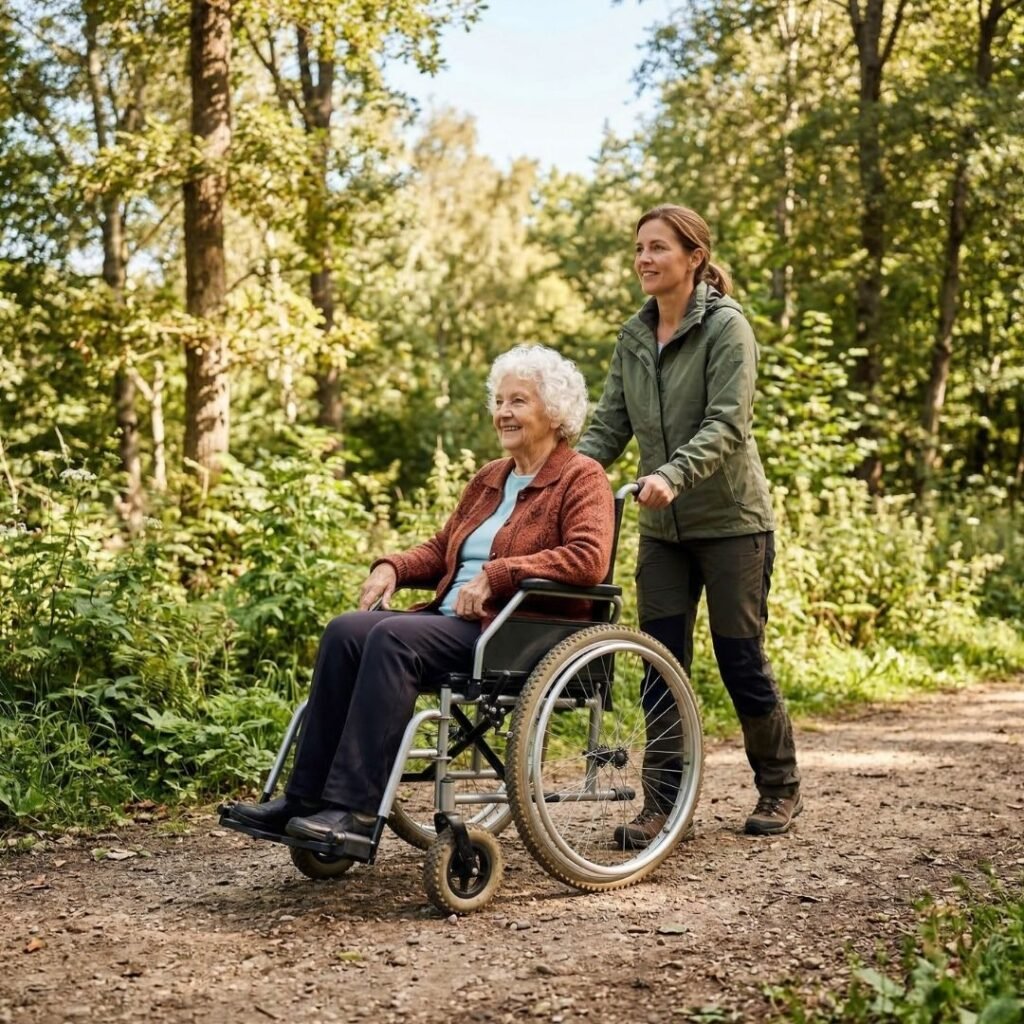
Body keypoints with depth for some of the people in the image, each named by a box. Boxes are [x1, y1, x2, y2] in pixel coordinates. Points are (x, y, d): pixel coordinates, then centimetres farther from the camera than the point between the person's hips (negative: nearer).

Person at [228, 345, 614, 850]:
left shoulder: (581, 478, -1)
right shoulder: (489, 479, 23)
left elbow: (589, 559, -18)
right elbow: (440, 549, 28)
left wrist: (495, 575, -22)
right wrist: (392, 567, 6)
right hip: (455, 617, 8)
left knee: (392, 638, -30)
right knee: (345, 631, -17)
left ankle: (357, 809, -32)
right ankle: (306, 795, -19)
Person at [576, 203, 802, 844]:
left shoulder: (726, 326, -10)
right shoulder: (634, 337, 8)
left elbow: (727, 425, -20)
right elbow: (610, 424, 6)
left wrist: (673, 474, -35)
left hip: (730, 520, -5)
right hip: (663, 527, 5)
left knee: (741, 660, 3)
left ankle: (780, 789, 22)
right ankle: (661, 802, 8)